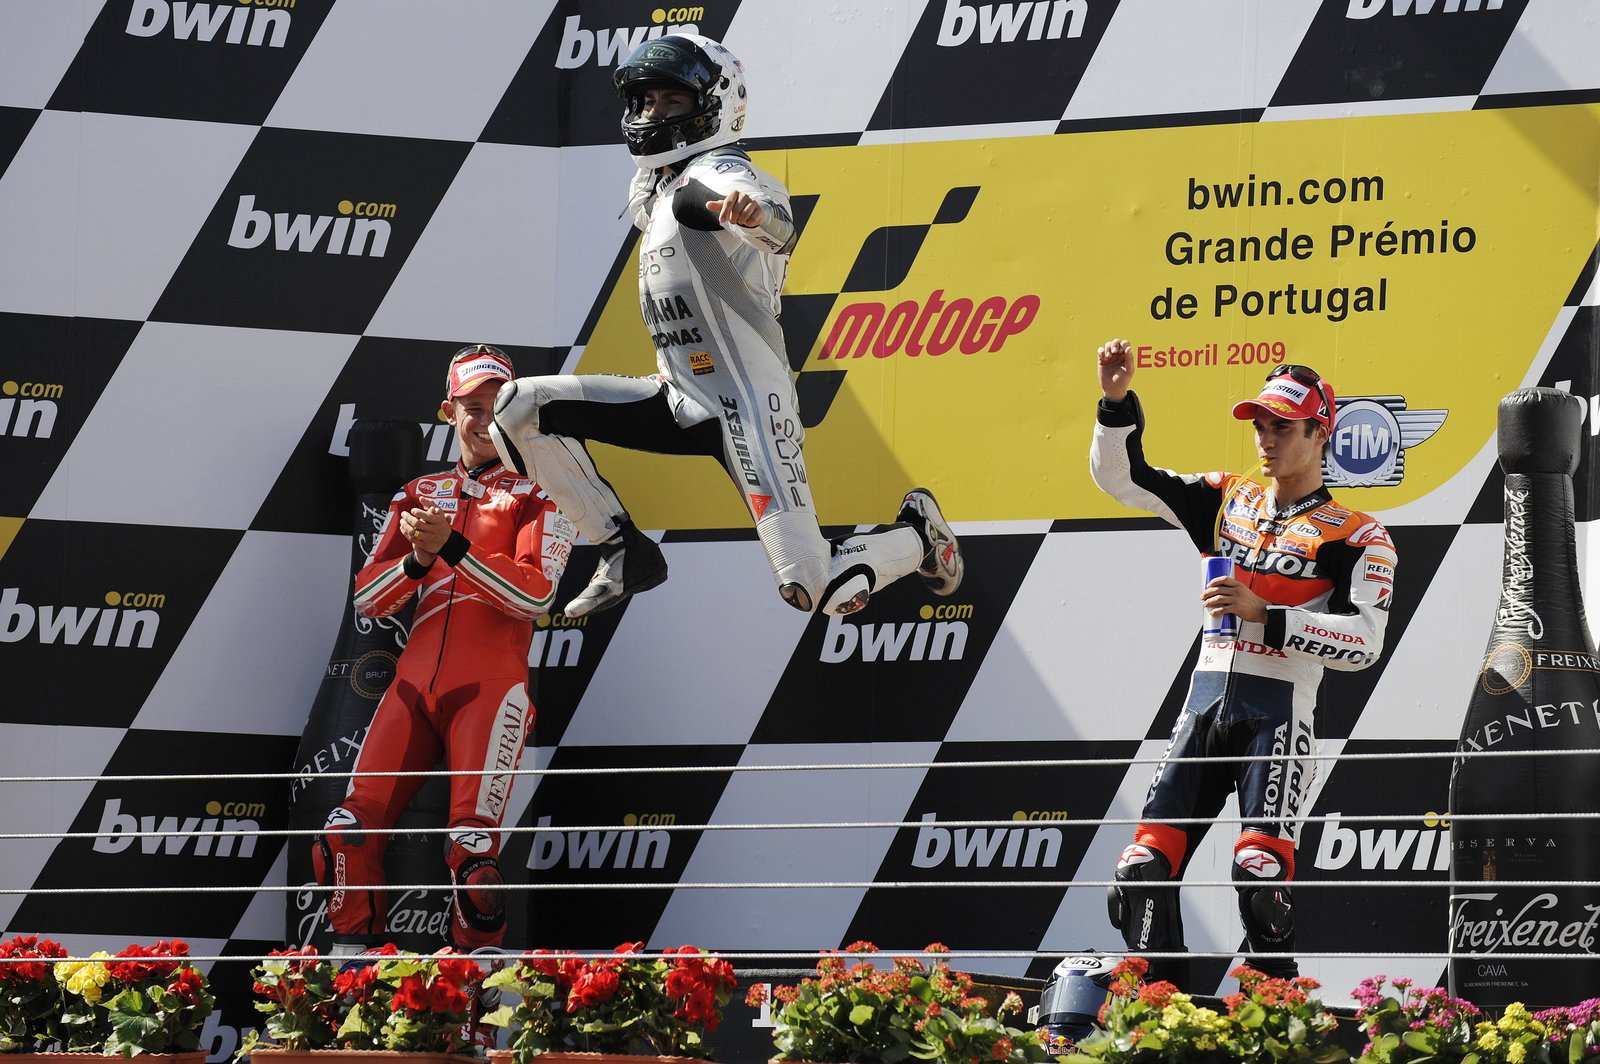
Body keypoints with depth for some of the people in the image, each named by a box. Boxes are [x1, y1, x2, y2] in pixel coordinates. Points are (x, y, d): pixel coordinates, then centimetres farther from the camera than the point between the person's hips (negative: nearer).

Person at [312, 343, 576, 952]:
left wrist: (451, 548, -16)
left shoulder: (537, 494, 10)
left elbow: (536, 594, -6)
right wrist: (417, 560, -7)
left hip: (490, 683, -4)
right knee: (350, 834, -12)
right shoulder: (419, 495, 23)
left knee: (472, 845, -22)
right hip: (417, 679, 4)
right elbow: (366, 598, 14)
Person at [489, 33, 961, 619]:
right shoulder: (649, 189, 13)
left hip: (748, 407, -8)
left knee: (818, 592, -15)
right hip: (682, 403, 8)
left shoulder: (720, 178, -15)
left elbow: (778, 228, -37)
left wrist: (755, 215, -62)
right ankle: (626, 552, 5)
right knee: (518, 407, -3)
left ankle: (916, 531, 18)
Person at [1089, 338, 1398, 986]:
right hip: (1205, 704, 5)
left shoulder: (1356, 537, 1)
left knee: (1258, 878, -19)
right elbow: (1120, 477, 18)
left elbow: (1362, 641, -11)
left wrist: (1265, 614, -18)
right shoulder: (1227, 501, 17)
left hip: (1278, 713, -5)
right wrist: (1117, 404, 1)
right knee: (1144, 872, -5)